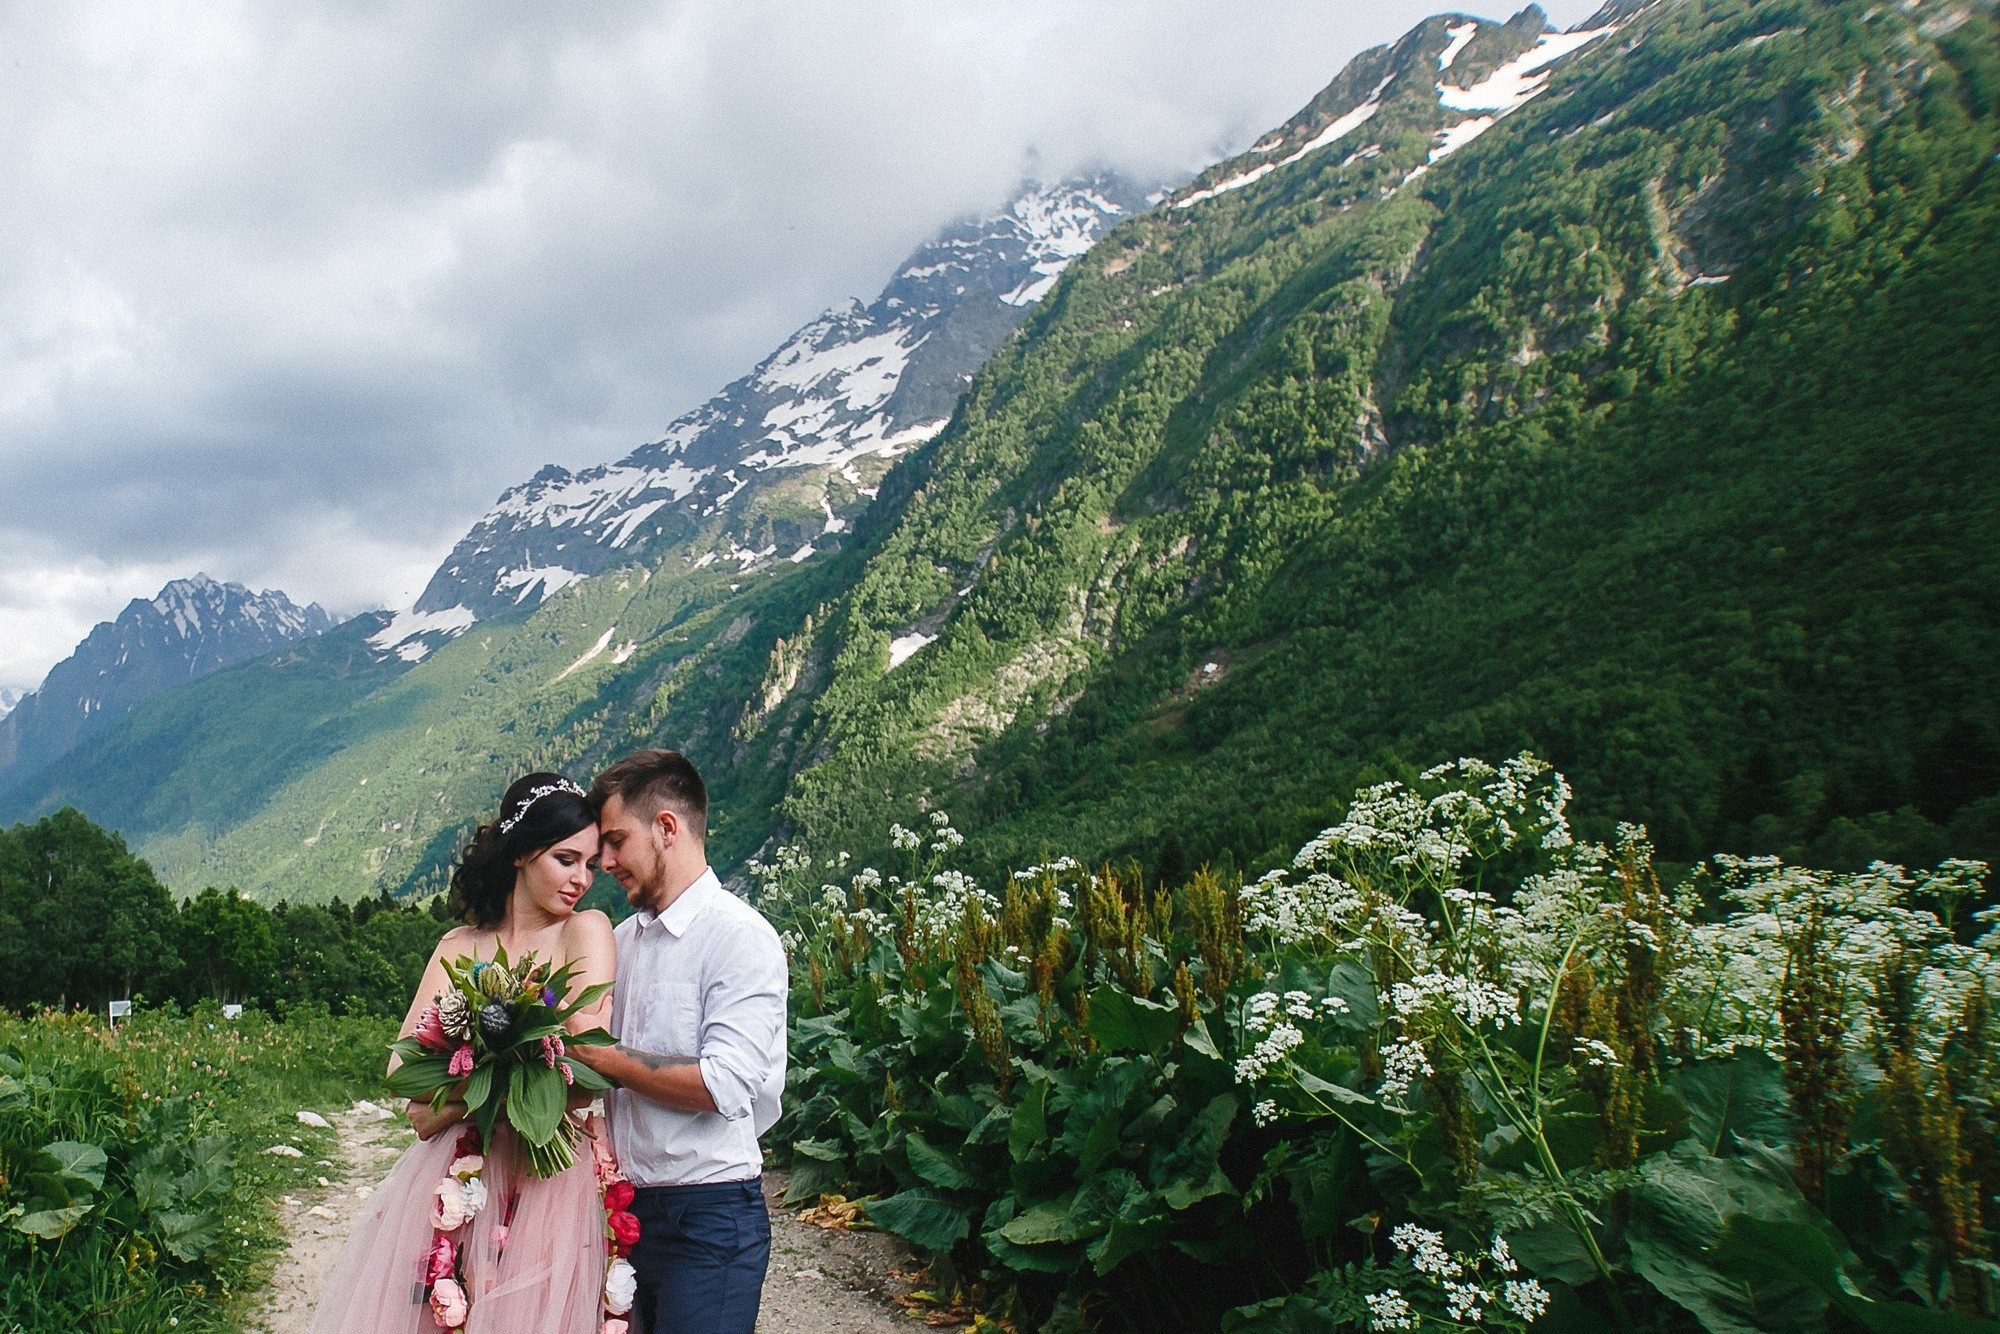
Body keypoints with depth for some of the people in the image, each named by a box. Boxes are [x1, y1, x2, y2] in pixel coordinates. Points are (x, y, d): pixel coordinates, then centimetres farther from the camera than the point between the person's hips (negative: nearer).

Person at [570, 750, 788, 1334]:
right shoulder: (622, 938, 12)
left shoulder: (739, 936, -12)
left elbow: (722, 1084, -22)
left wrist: (597, 1054, -15)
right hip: (627, 1208, 7)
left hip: (708, 1218, -7)